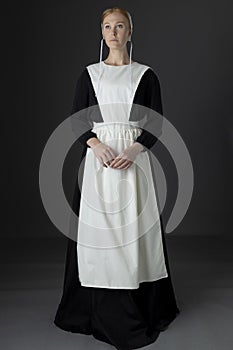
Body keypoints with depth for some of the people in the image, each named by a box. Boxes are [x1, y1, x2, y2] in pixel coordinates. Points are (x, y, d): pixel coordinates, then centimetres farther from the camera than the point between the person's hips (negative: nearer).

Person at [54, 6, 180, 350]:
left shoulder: (145, 75, 6)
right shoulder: (89, 74, 9)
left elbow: (156, 125, 2)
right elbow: (76, 120, 6)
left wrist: (133, 151, -14)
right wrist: (96, 144, -13)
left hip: (134, 160, -1)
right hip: (98, 159, 1)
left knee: (134, 228, 1)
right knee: (98, 228, 1)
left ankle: (140, 307, 19)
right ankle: (102, 310, 17)